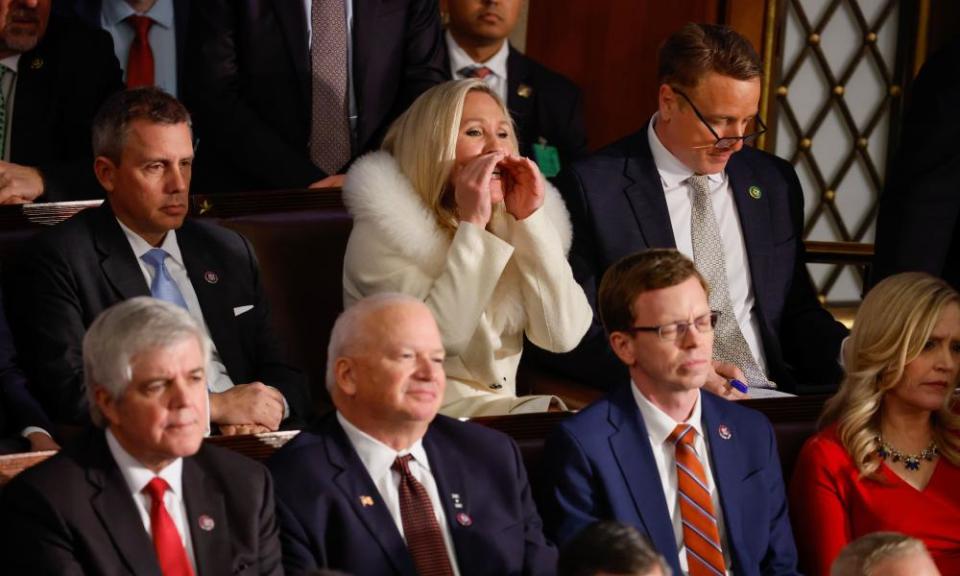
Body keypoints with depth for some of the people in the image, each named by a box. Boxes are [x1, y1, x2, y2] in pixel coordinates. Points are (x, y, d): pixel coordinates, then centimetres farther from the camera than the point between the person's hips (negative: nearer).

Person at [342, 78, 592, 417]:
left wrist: (532, 220, -7)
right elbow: (436, 338, -20)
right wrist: (472, 224, -18)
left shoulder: (512, 228, 10)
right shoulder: (383, 230, -5)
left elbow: (563, 335, -3)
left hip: (501, 414, 6)